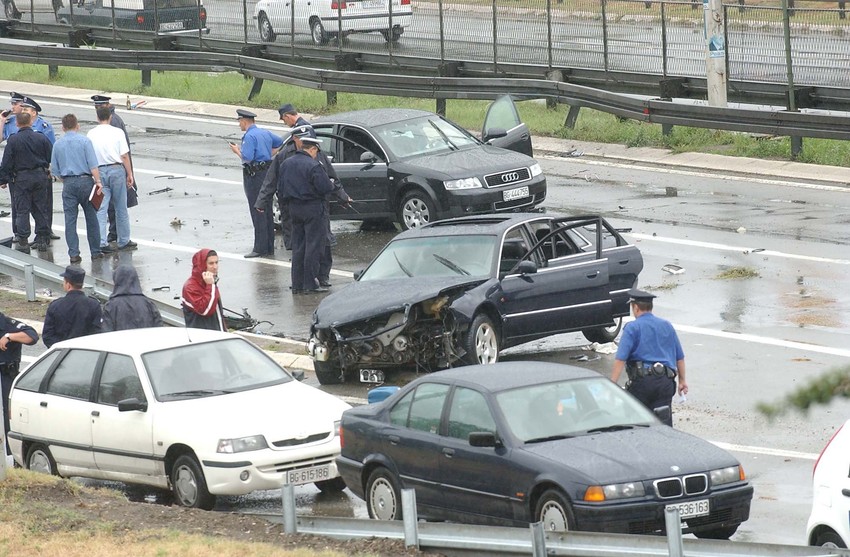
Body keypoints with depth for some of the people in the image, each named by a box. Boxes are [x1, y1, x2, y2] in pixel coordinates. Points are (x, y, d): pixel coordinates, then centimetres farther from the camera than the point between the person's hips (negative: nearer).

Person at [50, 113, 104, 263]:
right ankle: (95, 252, 10)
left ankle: (74, 254, 1)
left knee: (70, 219, 4)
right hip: (85, 180, -2)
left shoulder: (58, 144, 6)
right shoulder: (84, 141, -5)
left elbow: (55, 170, 10)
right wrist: (98, 181, -7)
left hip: (68, 183, 2)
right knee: (91, 217, 7)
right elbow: (93, 165, -11)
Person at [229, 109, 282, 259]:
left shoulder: (250, 136, -15)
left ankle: (260, 248, -9)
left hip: (255, 175, -9)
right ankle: (269, 247, 15)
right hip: (267, 172, 9)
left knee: (257, 213, -8)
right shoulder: (265, 133, 12)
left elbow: (247, 157, -22)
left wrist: (237, 150, -4)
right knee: (267, 211, 12)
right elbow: (280, 143, 26)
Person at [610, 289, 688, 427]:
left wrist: (612, 384, -13)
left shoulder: (632, 328, -3)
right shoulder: (667, 326, 14)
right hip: (666, 381, 4)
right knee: (664, 421, 0)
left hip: (642, 380, -4)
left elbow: (620, 359, -12)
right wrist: (682, 380, 29)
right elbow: (680, 357, 19)